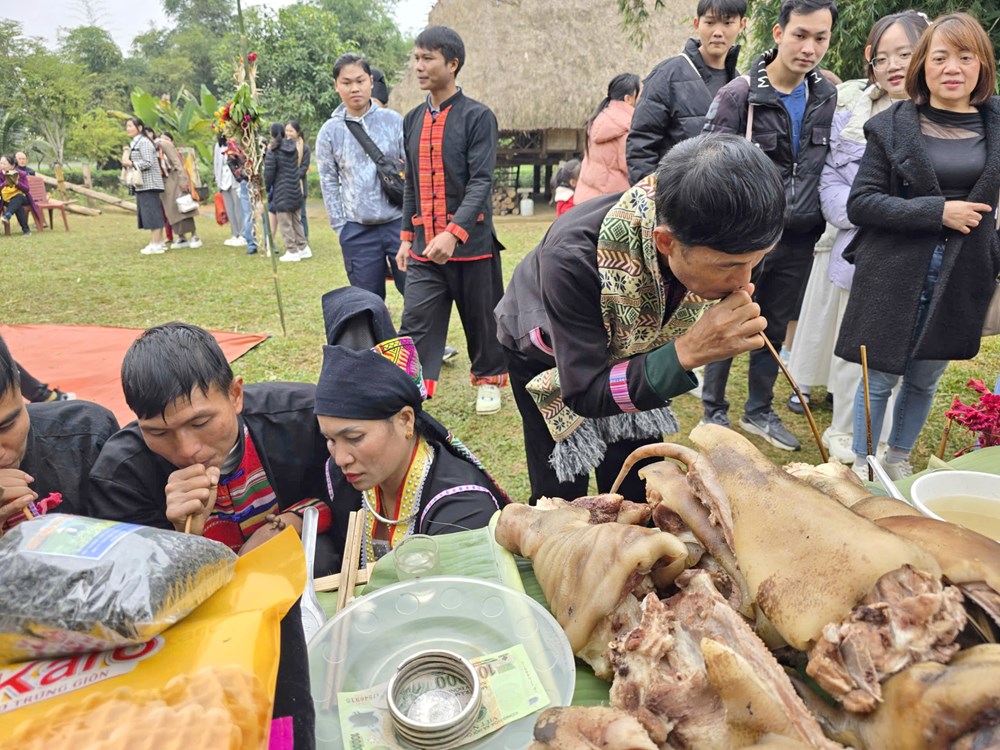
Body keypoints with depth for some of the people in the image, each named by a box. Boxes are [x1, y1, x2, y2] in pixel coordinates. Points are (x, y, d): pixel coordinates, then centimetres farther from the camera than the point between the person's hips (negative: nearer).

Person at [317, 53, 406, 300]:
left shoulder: (394, 121, 2)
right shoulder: (330, 131, 5)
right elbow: (329, 183, 8)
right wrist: (341, 228, 2)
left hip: (399, 222, -1)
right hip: (358, 231, 1)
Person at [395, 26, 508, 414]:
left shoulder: (478, 116, -6)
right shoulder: (412, 120, 12)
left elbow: (481, 182, -15)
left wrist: (453, 233, -27)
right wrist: (406, 237, 13)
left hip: (471, 242, -4)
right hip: (424, 246, 4)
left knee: (481, 319, 10)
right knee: (415, 324, -3)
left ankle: (488, 380, 32)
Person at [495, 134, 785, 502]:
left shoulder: (720, 243, -27)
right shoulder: (573, 258, -43)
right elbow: (584, 395, -35)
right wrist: (687, 352, -47)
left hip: (629, 351, 4)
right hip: (547, 354, -4)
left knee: (636, 488, 9)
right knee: (562, 493, 2)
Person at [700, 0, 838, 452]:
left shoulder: (828, 97, 7)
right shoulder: (739, 95, -9)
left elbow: (831, 165, 17)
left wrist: (819, 222, 12)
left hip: (798, 239, 5)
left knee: (775, 329, 13)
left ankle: (759, 413, 29)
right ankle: (713, 412, 20)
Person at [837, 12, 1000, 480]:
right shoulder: (892, 126, -3)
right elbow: (860, 203, -9)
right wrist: (937, 212, -16)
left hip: (959, 282, 3)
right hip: (894, 278, -3)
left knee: (924, 380, 14)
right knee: (879, 379, 3)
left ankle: (898, 459, 35)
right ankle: (861, 466, 20)